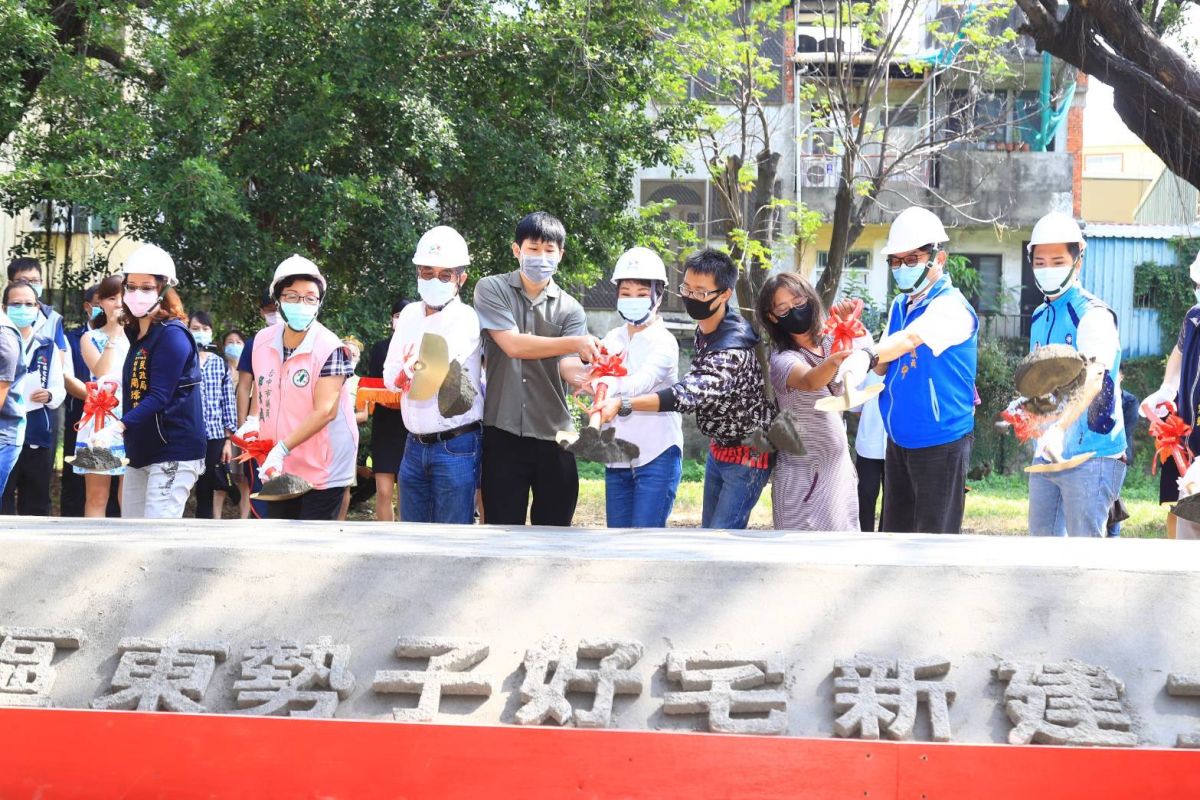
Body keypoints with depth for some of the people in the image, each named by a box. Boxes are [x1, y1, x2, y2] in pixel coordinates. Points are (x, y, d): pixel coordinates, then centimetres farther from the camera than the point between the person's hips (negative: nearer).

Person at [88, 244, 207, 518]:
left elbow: (159, 397, -21)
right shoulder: (137, 334, 15)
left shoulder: (172, 335, -12)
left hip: (173, 452, -9)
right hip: (140, 453, 9)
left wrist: (117, 427, -31)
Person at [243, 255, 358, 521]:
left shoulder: (328, 348, -17)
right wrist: (253, 419, 2)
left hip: (321, 471, -6)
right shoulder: (263, 340, 2)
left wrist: (282, 448, -27)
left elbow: (325, 411, -23)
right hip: (277, 469, 6)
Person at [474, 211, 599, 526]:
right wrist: (576, 343, -23)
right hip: (503, 432, -2)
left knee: (554, 531, 7)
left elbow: (568, 364, -10)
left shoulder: (570, 309, 4)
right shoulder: (492, 290, -1)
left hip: (554, 434, 2)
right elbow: (512, 344, -14)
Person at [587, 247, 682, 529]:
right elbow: (596, 379, -2)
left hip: (656, 455, -6)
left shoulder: (664, 342, -7)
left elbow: (642, 381, -25)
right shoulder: (613, 339, 11)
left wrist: (609, 387, -45)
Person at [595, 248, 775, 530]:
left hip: (747, 456, -9)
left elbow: (689, 394, -46)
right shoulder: (705, 328, -4)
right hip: (719, 448, 9)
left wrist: (623, 404, -55)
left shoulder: (733, 351, -32)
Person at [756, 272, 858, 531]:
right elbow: (809, 381, -38)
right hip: (804, 478, -6)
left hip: (839, 468, 6)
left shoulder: (830, 342, 5)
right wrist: (834, 362, -56)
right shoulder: (782, 359, -16)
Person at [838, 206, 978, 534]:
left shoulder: (951, 306, -16)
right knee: (894, 534, 14)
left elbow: (912, 337, -35)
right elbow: (886, 365, 11)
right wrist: (865, 356, -11)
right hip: (899, 442, 8)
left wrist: (868, 355, -52)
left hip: (941, 443, -8)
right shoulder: (899, 306, 9)